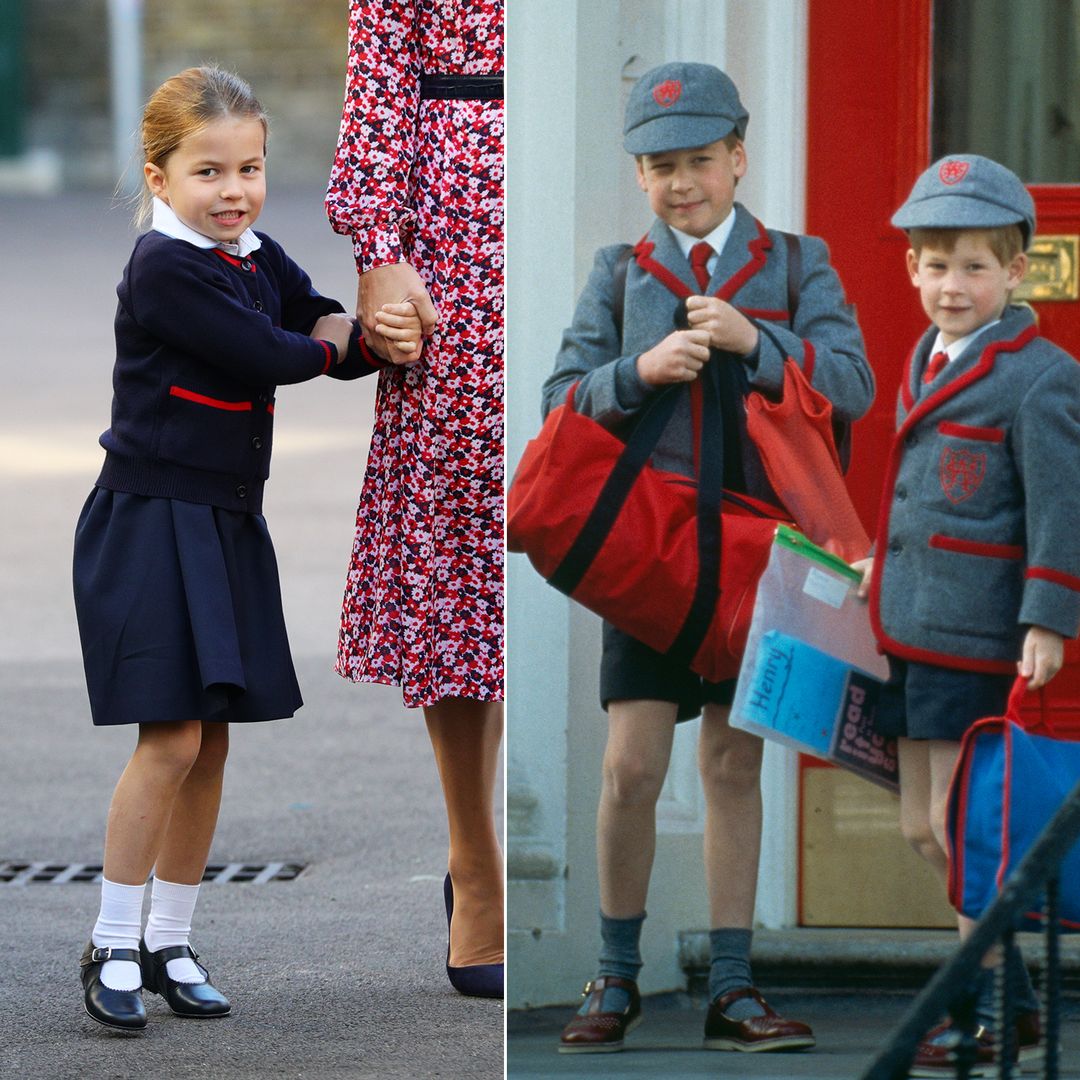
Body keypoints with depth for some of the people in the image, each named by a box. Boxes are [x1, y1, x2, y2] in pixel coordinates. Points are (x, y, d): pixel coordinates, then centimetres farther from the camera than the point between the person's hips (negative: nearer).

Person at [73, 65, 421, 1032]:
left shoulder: (261, 262, 9)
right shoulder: (164, 269, -16)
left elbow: (338, 344, 12)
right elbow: (266, 357, -20)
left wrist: (388, 342, -10)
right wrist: (332, 338, -1)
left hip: (229, 527, 8)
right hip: (152, 521, -8)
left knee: (211, 741, 9)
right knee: (172, 738, -11)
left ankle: (171, 942, 19)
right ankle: (113, 946, -1)